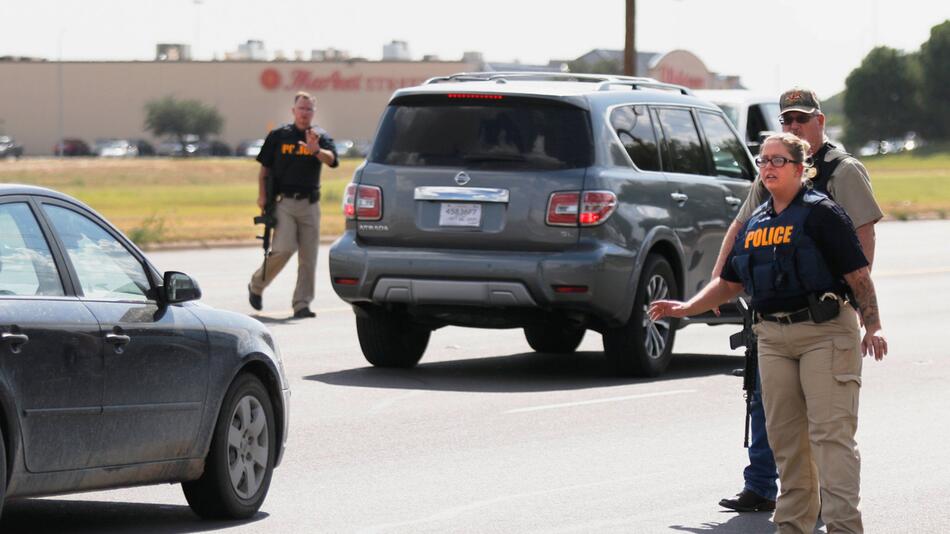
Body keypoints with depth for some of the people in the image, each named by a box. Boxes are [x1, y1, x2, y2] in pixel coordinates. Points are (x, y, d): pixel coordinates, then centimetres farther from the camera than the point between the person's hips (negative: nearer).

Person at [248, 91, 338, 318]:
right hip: (283, 202, -2)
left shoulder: (321, 137, 7)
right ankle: (256, 285, 8)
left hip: (309, 203, 2)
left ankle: (302, 304, 6)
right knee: (283, 249, -15)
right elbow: (264, 169, 12)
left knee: (308, 257, 0)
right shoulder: (278, 135, 7)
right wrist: (262, 196, 0)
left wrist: (316, 150, -33)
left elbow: (330, 160, -13)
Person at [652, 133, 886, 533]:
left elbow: (858, 274, -8)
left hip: (824, 333, -7)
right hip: (773, 337, 7)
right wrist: (686, 308, 12)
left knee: (831, 432, -10)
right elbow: (729, 283, 23)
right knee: (785, 436, 7)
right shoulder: (755, 223, 16)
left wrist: (873, 327, -15)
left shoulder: (820, 212, -4)